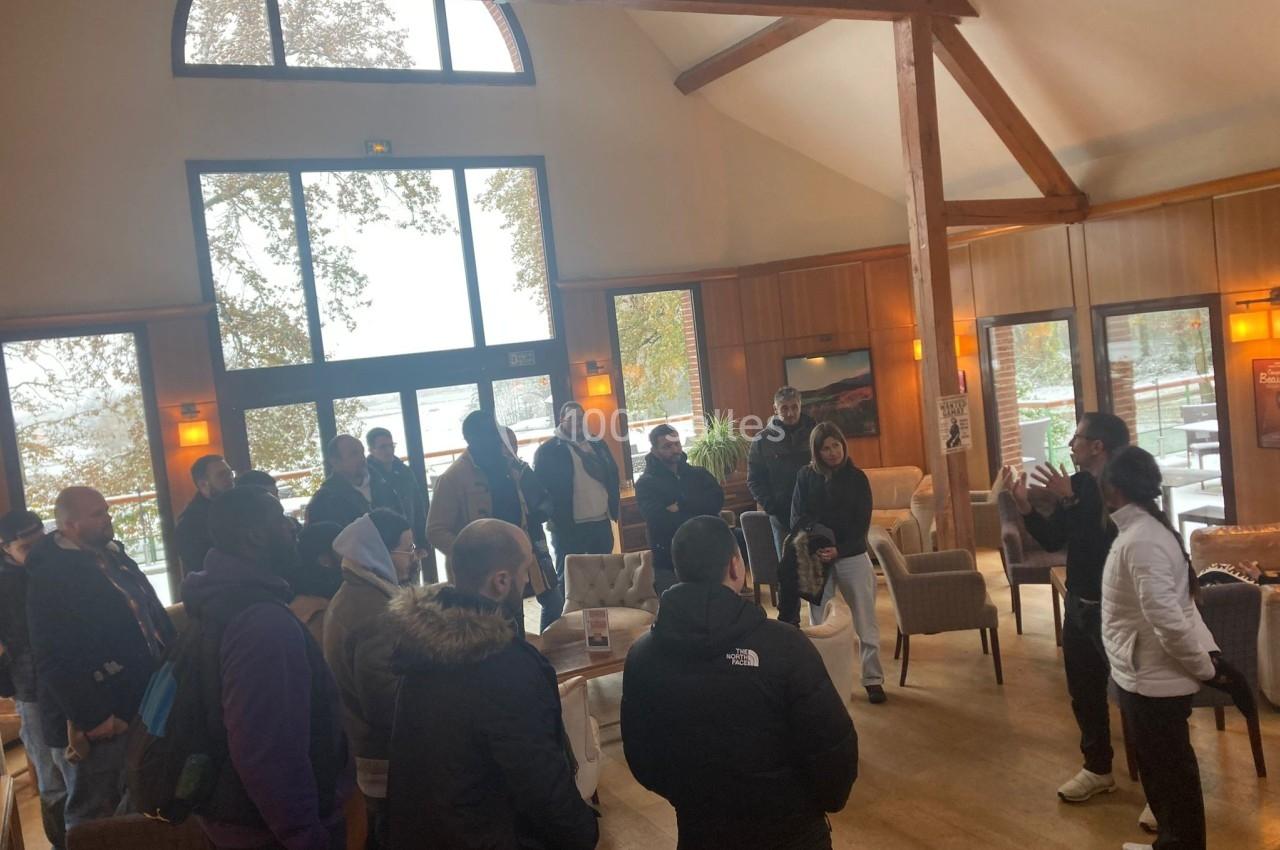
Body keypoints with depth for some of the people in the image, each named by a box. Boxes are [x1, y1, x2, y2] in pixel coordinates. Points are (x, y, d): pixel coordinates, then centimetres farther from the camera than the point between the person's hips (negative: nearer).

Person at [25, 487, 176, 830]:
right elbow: (54, 660, -21)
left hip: (138, 709, 8)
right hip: (97, 723, -8)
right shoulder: (50, 576, -16)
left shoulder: (115, 558, 11)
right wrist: (91, 717, -21)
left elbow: (154, 616, 19)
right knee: (93, 819, 7)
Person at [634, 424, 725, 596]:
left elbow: (717, 499, -5)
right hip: (669, 564, -3)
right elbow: (659, 521, -15)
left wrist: (682, 505, -16)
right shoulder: (646, 484, -1)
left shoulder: (698, 474, 13)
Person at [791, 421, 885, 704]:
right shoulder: (805, 476, -1)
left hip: (852, 556, -1)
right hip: (815, 558, 1)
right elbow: (797, 518, -3)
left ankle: (873, 679, 13)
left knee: (865, 622, 2)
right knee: (819, 623, 6)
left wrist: (838, 550, -19)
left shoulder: (857, 477, -3)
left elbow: (862, 524, -6)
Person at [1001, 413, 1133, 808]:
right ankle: (1098, 768, 32)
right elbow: (1053, 540, 7)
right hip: (1079, 604, 8)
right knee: (1083, 689, 17)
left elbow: (1107, 538, -35)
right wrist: (1023, 505, -4)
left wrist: (1073, 496, -33)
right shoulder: (1075, 485, 5)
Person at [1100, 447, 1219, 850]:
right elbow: (1176, 604, 14)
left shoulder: (1140, 540, -25)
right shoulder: (1143, 529, 6)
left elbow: (1168, 618, -29)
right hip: (1149, 676, 10)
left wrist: (1204, 667, -17)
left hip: (1154, 681, -10)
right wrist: (1207, 652, 12)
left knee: (1172, 774, 7)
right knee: (1164, 770, 22)